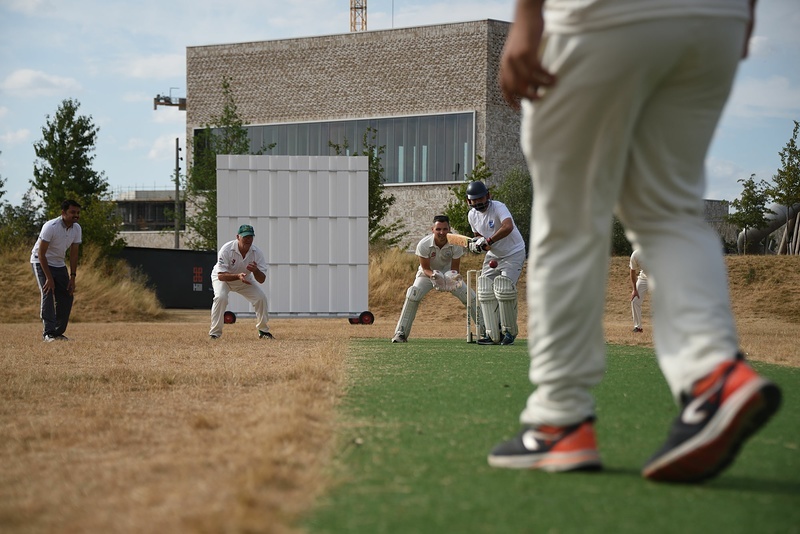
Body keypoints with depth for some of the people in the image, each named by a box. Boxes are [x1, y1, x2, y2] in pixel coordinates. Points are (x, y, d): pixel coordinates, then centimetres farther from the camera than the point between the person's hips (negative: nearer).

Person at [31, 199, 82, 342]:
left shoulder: (76, 229, -7)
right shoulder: (50, 227, -26)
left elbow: (74, 254, 0)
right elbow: (41, 254, -24)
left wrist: (72, 277, -7)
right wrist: (49, 278, -26)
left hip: (59, 264, 7)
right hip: (41, 262, -6)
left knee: (67, 297, -1)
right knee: (48, 294, -20)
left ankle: (59, 332, 9)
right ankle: (49, 333, -23)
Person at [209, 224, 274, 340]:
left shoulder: (257, 252, -22)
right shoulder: (227, 249, -33)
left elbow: (262, 280, -21)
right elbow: (221, 275, -34)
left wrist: (256, 271, -44)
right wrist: (238, 276, -51)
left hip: (245, 280, 4)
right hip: (223, 278, -4)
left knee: (261, 297, -10)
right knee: (220, 297, -31)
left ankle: (263, 331, 9)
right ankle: (214, 333, -22)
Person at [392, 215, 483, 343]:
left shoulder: (456, 244, -26)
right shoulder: (423, 244, -30)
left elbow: (455, 269, -17)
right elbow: (425, 268, -20)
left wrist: (451, 278, -39)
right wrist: (434, 275, -43)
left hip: (448, 272, 2)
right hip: (428, 273, -2)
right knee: (412, 296, -26)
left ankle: (484, 330, 5)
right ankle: (401, 333, -19)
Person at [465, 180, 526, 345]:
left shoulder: (498, 207, -23)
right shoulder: (472, 215, -1)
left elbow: (508, 227, -42)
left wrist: (488, 241, -45)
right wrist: (477, 243, -9)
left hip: (514, 253, -7)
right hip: (493, 255, 7)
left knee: (503, 287, -20)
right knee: (485, 290, -4)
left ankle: (509, 331, -6)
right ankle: (493, 334, 0)